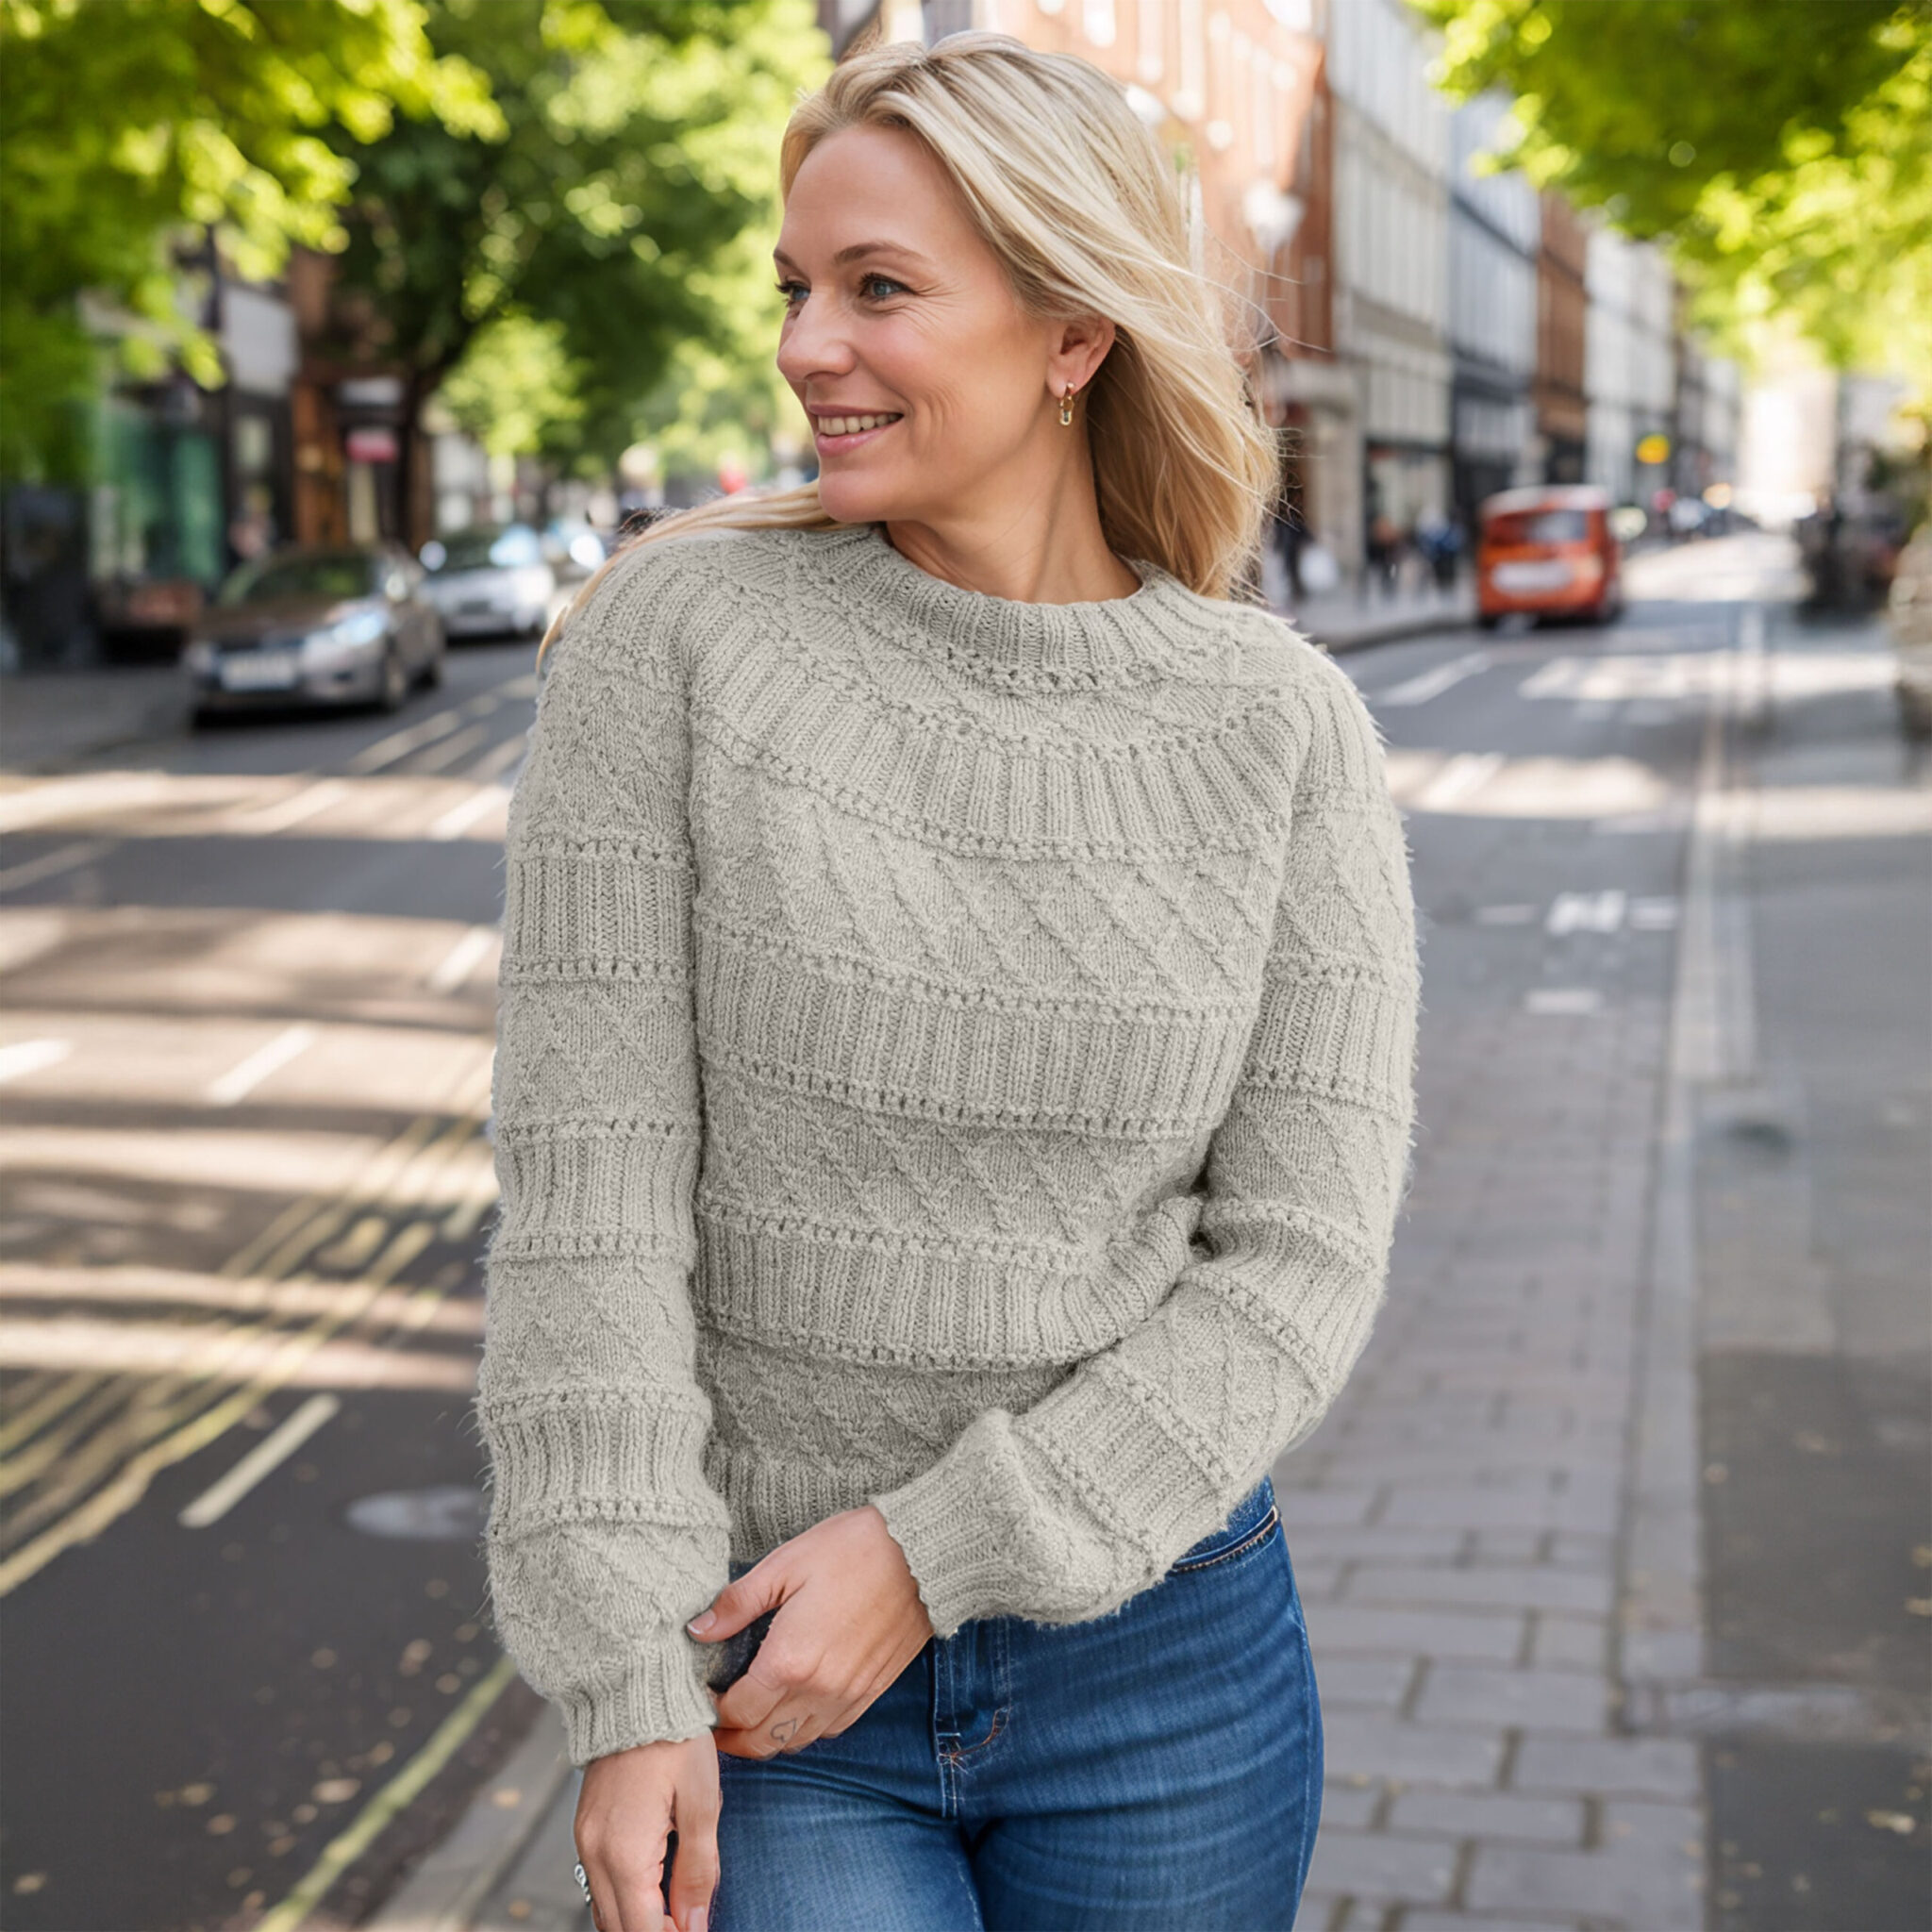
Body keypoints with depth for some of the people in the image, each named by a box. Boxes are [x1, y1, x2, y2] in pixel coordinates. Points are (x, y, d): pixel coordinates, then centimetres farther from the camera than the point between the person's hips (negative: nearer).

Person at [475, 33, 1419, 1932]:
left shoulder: (1288, 729, -6)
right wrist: (627, 1687, -14)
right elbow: (588, 1188, -12)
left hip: (1155, 1654, 2)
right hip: (755, 1673, -1)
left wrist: (937, 1548, -14)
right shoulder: (675, 633, -10)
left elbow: (1299, 1260, -7)